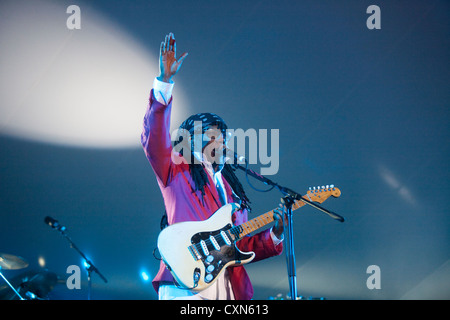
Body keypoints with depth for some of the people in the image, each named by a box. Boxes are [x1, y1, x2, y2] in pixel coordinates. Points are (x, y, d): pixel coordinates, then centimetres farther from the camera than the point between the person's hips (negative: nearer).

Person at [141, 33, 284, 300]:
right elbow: (154, 138, -8)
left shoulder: (232, 190, 24)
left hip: (229, 288, 5)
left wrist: (274, 235, 3)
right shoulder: (176, 174, 10)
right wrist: (165, 80, -15)